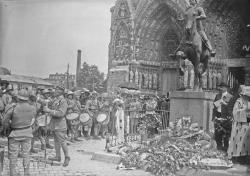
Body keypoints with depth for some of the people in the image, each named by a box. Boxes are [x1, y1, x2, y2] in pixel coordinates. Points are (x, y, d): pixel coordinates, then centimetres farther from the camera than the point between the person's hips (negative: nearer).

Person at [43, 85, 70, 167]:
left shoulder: (63, 101, -15)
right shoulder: (55, 100, 12)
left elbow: (61, 113, -25)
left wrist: (49, 110, -25)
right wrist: (47, 109, 4)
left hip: (60, 125, -9)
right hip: (54, 124, 9)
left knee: (63, 142, -4)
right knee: (56, 141, 14)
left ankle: (67, 158, 6)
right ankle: (58, 157, 23)